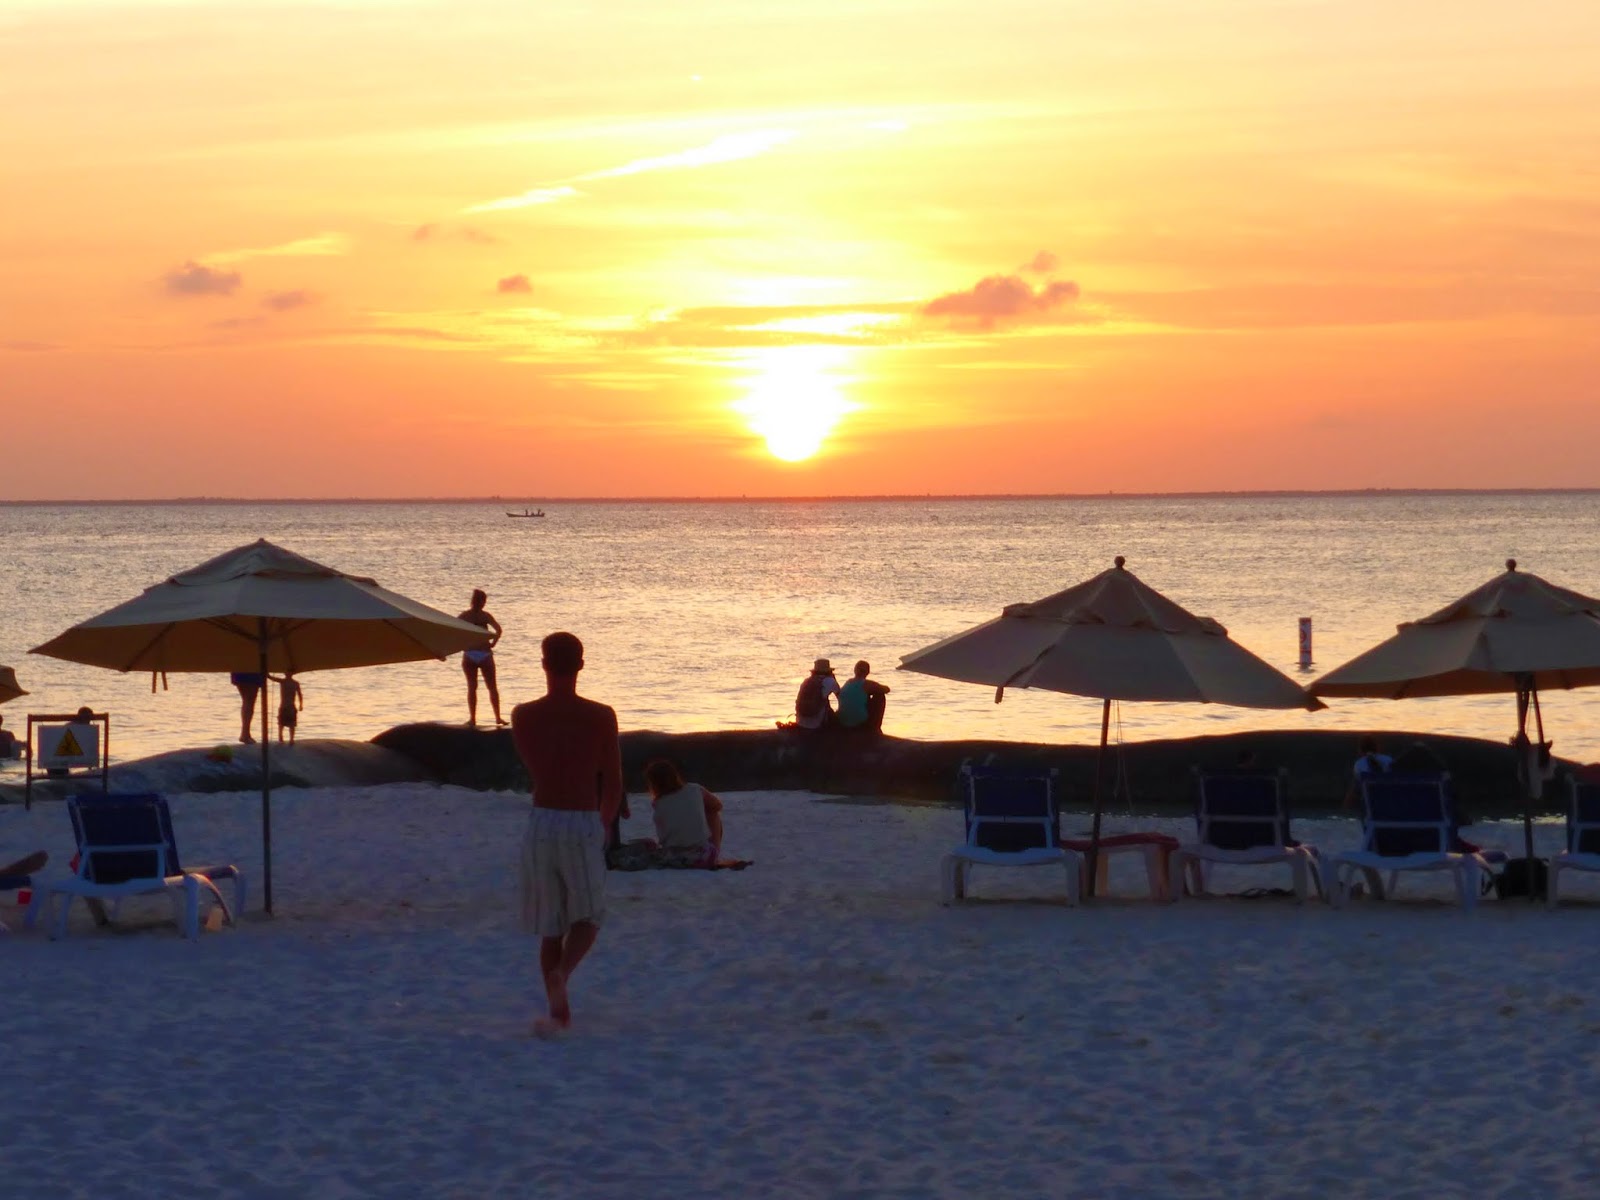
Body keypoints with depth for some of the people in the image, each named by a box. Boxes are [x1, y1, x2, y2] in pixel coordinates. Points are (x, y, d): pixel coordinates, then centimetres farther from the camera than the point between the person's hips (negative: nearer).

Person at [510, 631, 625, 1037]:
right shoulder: (601, 717, -5)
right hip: (584, 825, -1)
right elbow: (613, 786, 0)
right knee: (588, 916, 15)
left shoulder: (523, 716, -1)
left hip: (542, 822, 1)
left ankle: (559, 1012, 10)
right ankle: (562, 971, -13)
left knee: (550, 927, 12)